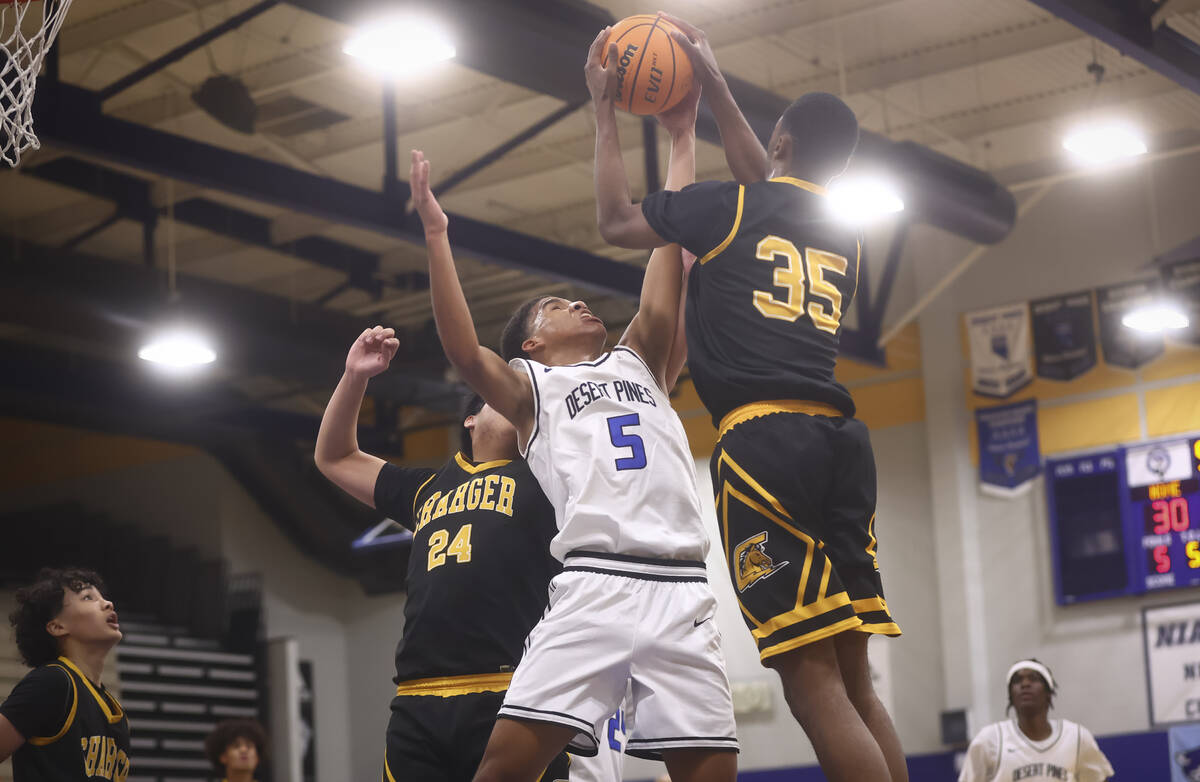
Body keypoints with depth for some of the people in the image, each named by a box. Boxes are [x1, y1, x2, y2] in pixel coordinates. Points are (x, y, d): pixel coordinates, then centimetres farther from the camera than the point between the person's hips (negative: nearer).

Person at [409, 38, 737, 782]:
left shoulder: (641, 361, 27)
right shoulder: (528, 386, 19)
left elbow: (671, 248, 21)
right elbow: (465, 352, -2)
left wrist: (682, 135, 19)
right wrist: (436, 233, -6)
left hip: (682, 590, 3)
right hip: (595, 587, -3)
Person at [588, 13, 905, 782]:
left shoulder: (727, 206, 6)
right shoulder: (846, 237, 22)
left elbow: (616, 222, 21)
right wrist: (715, 85, 48)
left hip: (765, 438, -6)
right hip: (840, 438, 6)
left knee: (812, 678, -12)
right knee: (852, 681, 8)